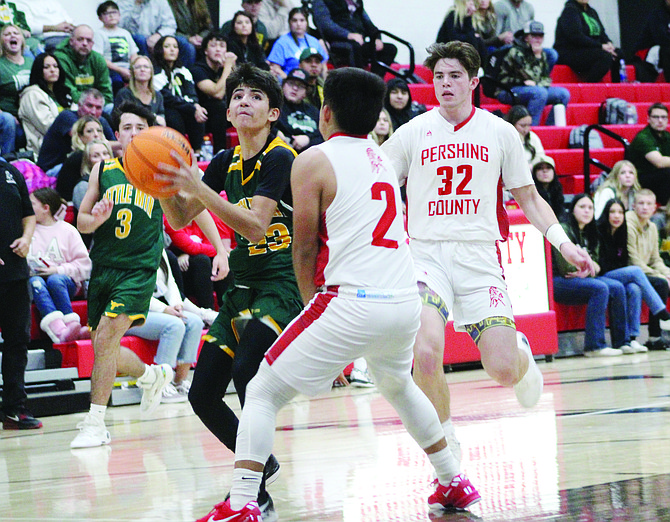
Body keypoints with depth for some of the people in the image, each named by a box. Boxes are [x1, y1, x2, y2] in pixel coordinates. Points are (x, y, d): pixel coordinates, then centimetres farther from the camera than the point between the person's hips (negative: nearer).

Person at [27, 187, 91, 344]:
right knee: (35, 282, -35)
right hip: (33, 277, 1)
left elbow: (84, 265, 6)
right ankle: (60, 331, -58)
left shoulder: (67, 230, 13)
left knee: (55, 280, -36)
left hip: (62, 279, -1)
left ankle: (73, 327, -52)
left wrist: (58, 270, -8)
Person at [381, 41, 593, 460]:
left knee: (503, 371, -8)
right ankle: (445, 441, 0)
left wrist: (565, 244, 1)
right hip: (426, 255, 0)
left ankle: (521, 353, 32)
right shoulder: (412, 133, 5)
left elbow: (529, 198, 14)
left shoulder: (500, 133, 7)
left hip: (480, 258, 1)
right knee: (426, 354, -25)